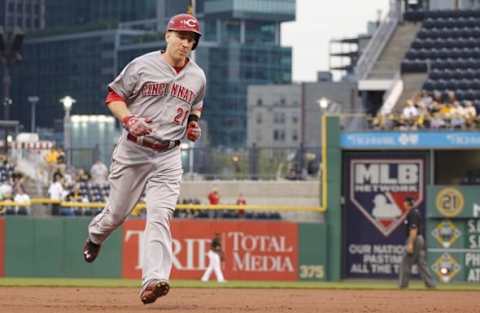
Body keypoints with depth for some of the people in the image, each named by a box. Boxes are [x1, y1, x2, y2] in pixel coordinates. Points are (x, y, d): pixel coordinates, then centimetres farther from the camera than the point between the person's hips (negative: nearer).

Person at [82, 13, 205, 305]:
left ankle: (154, 280, -24)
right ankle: (95, 235, 46)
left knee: (160, 217, -14)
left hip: (168, 156, 1)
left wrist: (193, 125, 4)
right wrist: (129, 119, -18)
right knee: (117, 213, 10)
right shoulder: (142, 66, -7)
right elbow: (113, 97, -1)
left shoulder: (198, 77, 5)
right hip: (133, 150, -1)